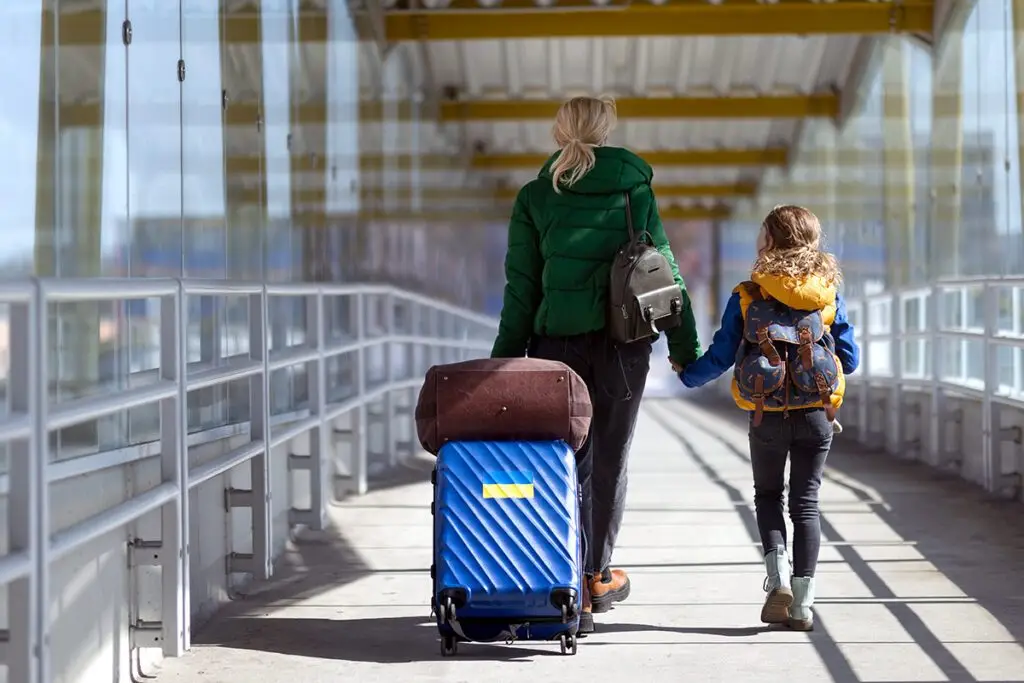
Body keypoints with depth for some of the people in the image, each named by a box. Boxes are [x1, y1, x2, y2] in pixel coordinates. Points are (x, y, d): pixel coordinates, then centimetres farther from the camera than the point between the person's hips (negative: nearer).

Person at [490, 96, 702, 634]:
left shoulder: (534, 197, 4)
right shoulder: (634, 190, 4)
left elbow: (522, 287, 3)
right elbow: (664, 269, 3)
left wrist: (506, 358, 7)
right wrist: (685, 346, 10)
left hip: (558, 342, 0)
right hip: (623, 343, 0)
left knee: (570, 464, 3)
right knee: (610, 461, 14)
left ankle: (573, 590, -7)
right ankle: (598, 576, 25)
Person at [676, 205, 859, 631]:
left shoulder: (747, 297, -7)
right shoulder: (829, 296, -1)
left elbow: (720, 357, -3)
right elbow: (849, 360, 4)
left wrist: (687, 374, 16)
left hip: (767, 416, -1)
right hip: (816, 415, 1)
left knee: (768, 496, 18)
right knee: (805, 503, 8)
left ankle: (778, 578, -3)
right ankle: (801, 602, 3)